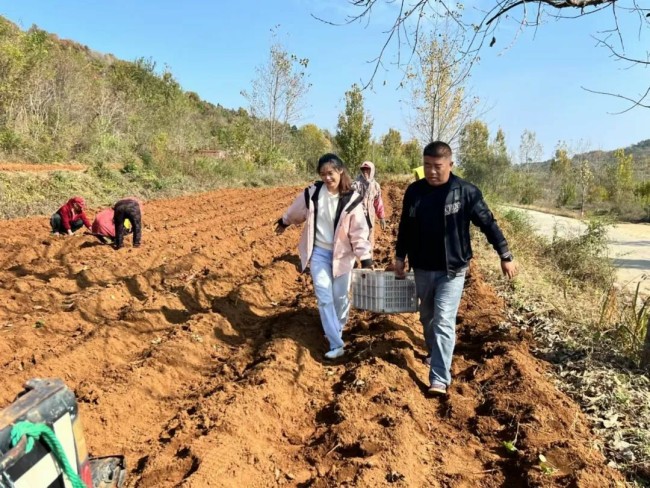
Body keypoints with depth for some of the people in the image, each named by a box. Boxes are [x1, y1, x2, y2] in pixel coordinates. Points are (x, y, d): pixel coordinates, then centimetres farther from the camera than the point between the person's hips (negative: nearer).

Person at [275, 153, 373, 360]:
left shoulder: (351, 199, -13)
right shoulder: (312, 192, -8)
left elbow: (359, 231, -12)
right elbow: (297, 211, 12)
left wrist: (365, 259, -16)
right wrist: (284, 222, 29)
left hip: (342, 254, -1)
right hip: (318, 252, 1)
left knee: (340, 296, 8)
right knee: (324, 297, -4)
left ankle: (337, 330, 36)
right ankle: (336, 344, 1)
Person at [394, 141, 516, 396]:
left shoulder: (466, 191, -11)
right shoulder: (414, 191, -1)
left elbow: (488, 224, -5)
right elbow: (405, 226, 10)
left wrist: (505, 256, -4)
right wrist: (400, 257, 12)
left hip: (452, 269, -4)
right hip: (422, 269, 4)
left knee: (444, 322, -10)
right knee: (427, 317, 18)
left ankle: (439, 380, -6)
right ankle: (434, 353, 44)